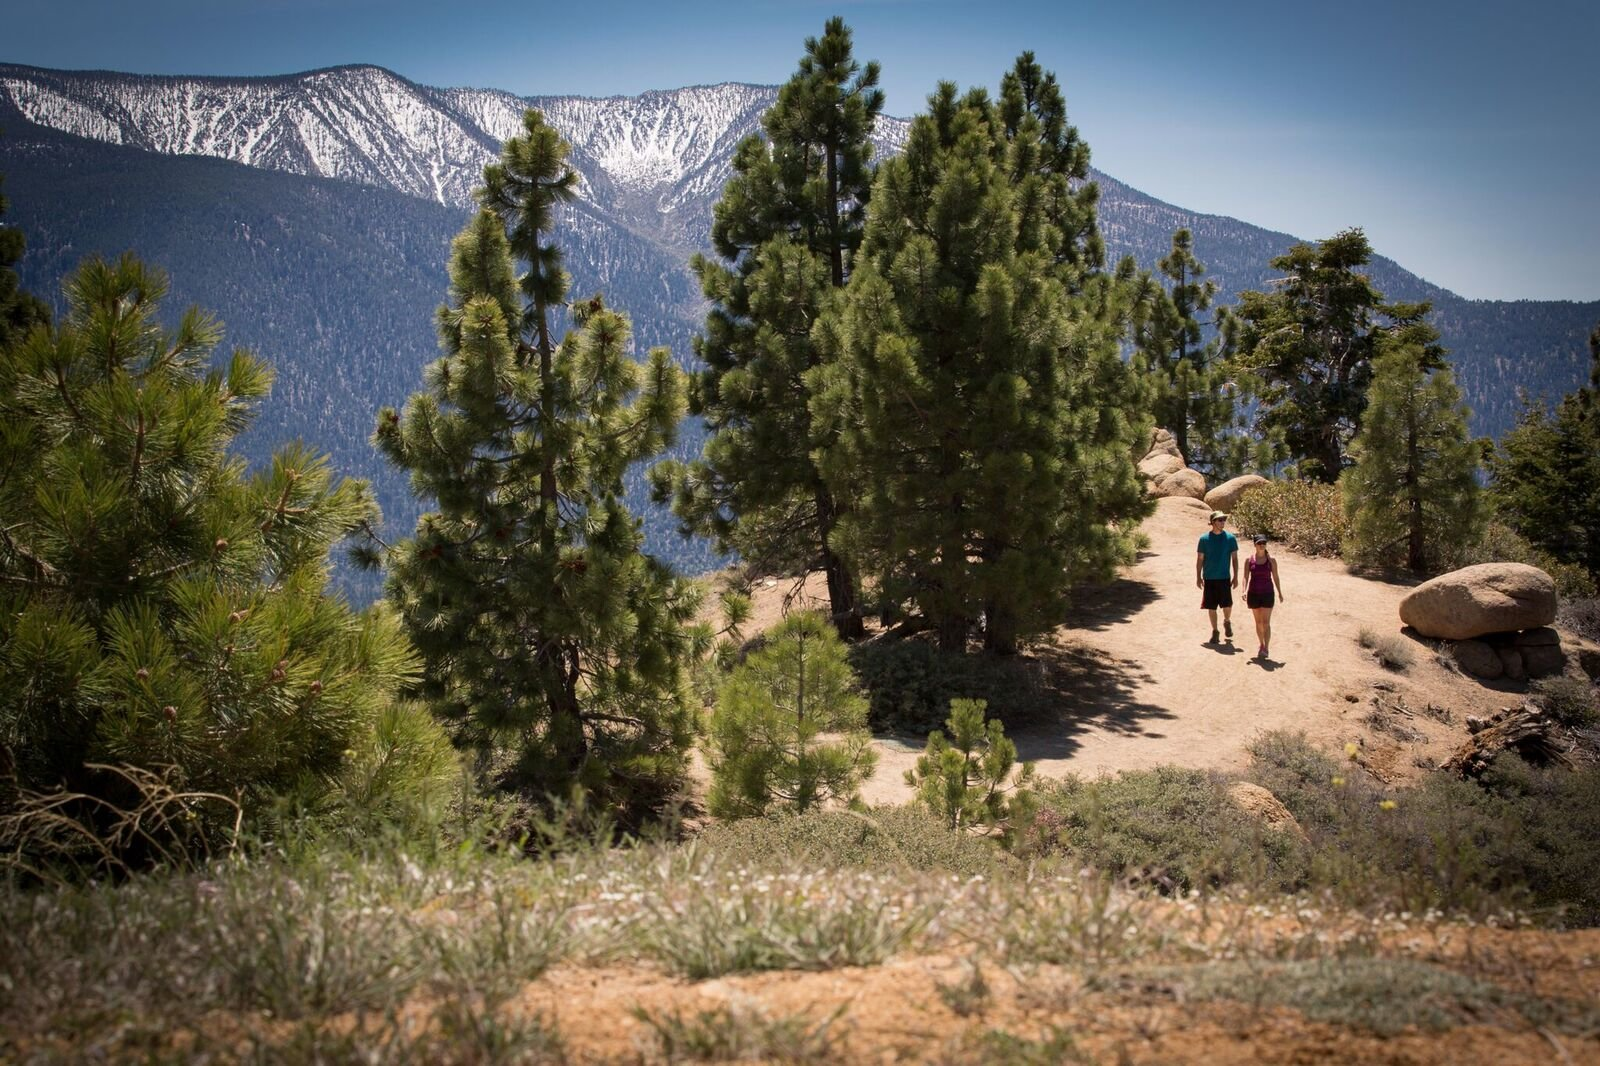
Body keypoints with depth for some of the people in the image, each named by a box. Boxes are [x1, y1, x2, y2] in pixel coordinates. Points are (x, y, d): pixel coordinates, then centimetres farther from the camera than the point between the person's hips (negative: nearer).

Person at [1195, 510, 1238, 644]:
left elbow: (1234, 559, 5)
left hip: (1224, 578, 0)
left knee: (1227, 605, -6)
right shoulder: (1204, 539, -1)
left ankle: (1227, 622, 26)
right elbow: (1200, 559, 5)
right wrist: (1198, 577, 2)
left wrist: (1235, 577, 1)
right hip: (1209, 578, 0)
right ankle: (1214, 632, 17)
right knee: (1211, 607, 3)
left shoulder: (1230, 538, 0)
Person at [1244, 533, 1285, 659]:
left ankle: (1265, 649, -12)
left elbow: (1275, 577, 7)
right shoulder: (1249, 560, 1)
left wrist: (1280, 592, 9)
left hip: (1267, 593, -2)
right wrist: (1244, 591, -16)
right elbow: (1246, 577, -2)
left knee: (1266, 622, -9)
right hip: (1254, 594, 2)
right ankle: (1261, 645, 25)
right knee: (1258, 622, 11)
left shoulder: (1271, 560, 0)